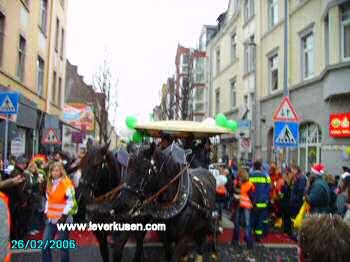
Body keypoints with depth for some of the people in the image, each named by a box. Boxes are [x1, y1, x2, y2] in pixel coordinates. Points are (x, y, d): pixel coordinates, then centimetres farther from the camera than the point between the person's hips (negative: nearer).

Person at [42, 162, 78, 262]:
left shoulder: (67, 183, -12)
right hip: (51, 219, 7)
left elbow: (71, 201, -16)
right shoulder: (50, 183, 12)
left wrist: (64, 215, -20)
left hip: (62, 219, -7)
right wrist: (46, 213, 14)